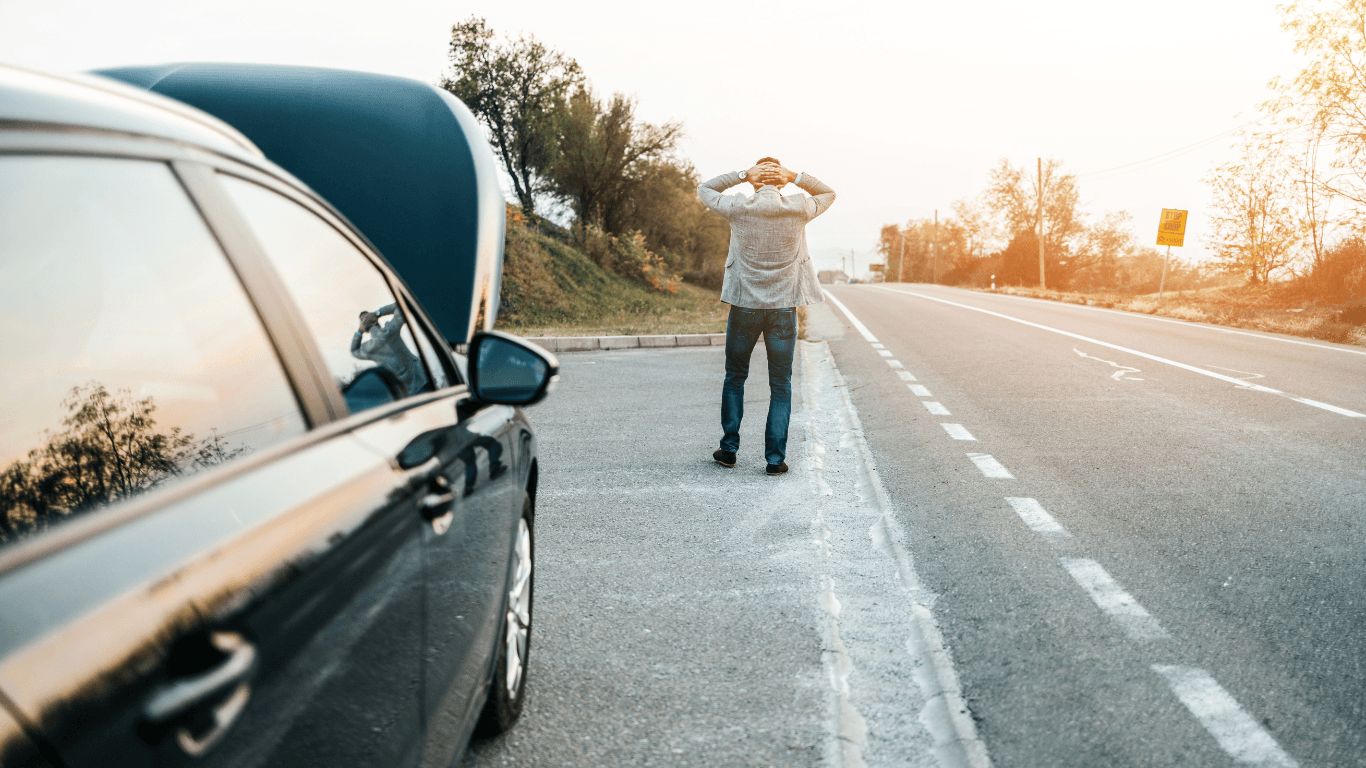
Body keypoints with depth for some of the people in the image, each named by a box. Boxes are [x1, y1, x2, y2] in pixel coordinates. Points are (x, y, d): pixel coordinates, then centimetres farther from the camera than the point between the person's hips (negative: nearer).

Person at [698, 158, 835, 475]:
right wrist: (794, 176, 2)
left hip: (744, 306, 0)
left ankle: (729, 449, 19)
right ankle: (775, 457, 5)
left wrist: (743, 175, 1)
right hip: (784, 307, 0)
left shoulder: (738, 208, -6)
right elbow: (828, 193, 17)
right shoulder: (799, 209, -4)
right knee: (781, 384, 7)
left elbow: (704, 190, 12)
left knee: (735, 378, 15)